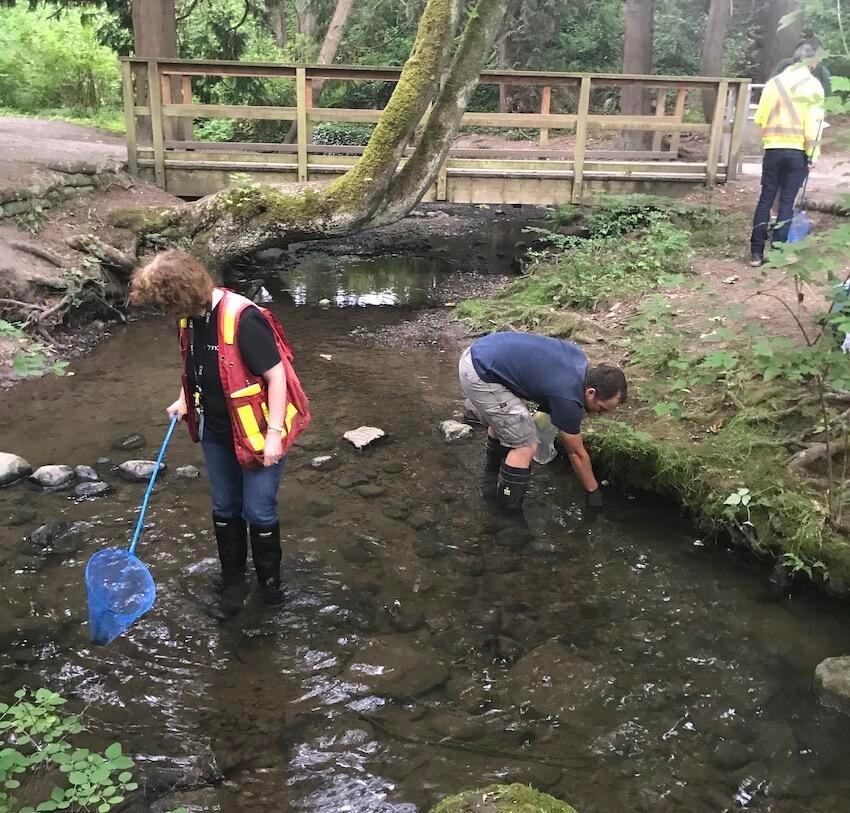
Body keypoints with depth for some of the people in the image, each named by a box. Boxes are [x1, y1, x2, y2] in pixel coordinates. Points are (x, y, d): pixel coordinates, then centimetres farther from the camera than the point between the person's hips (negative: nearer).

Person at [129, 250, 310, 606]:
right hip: (215, 432, 7)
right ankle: (231, 573, 39)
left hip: (256, 433, -7)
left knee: (258, 512, 6)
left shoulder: (242, 319, -27)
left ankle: (269, 578, 29)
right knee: (224, 507, 19)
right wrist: (185, 401, 6)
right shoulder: (189, 318, -3)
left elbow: (276, 375, -23)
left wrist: (274, 432, -22)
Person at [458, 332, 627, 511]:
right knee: (526, 446, -6)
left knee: (502, 420, 34)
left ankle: (494, 467, 59)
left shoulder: (578, 356, 4)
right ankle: (508, 512, 4)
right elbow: (576, 453, -3)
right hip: (480, 377, -10)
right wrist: (594, 493, 9)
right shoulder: (568, 399, -17)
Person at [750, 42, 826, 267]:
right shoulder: (813, 85, -2)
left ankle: (756, 253, 4)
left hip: (773, 149, 2)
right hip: (798, 151, -2)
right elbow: (814, 121, -8)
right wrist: (813, 154, -6)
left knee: (765, 199, 7)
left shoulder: (774, 82, 5)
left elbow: (760, 118, 6)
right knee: (787, 202, 3)